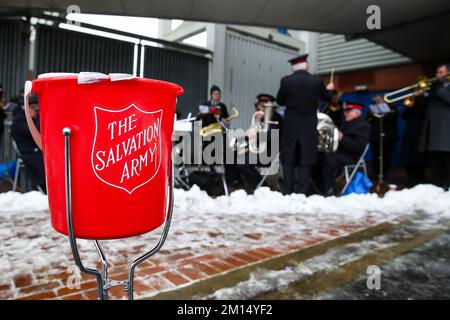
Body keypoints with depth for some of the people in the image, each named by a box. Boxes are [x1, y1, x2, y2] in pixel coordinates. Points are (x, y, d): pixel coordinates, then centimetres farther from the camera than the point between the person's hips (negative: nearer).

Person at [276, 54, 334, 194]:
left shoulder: (286, 81, -8)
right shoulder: (317, 81, -4)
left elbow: (280, 101, 5)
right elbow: (327, 98, 13)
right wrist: (329, 89, 35)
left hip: (290, 126, 0)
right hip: (309, 126, 1)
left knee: (288, 161, 7)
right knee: (305, 162, 6)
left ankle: (287, 193, 10)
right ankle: (302, 193, 9)